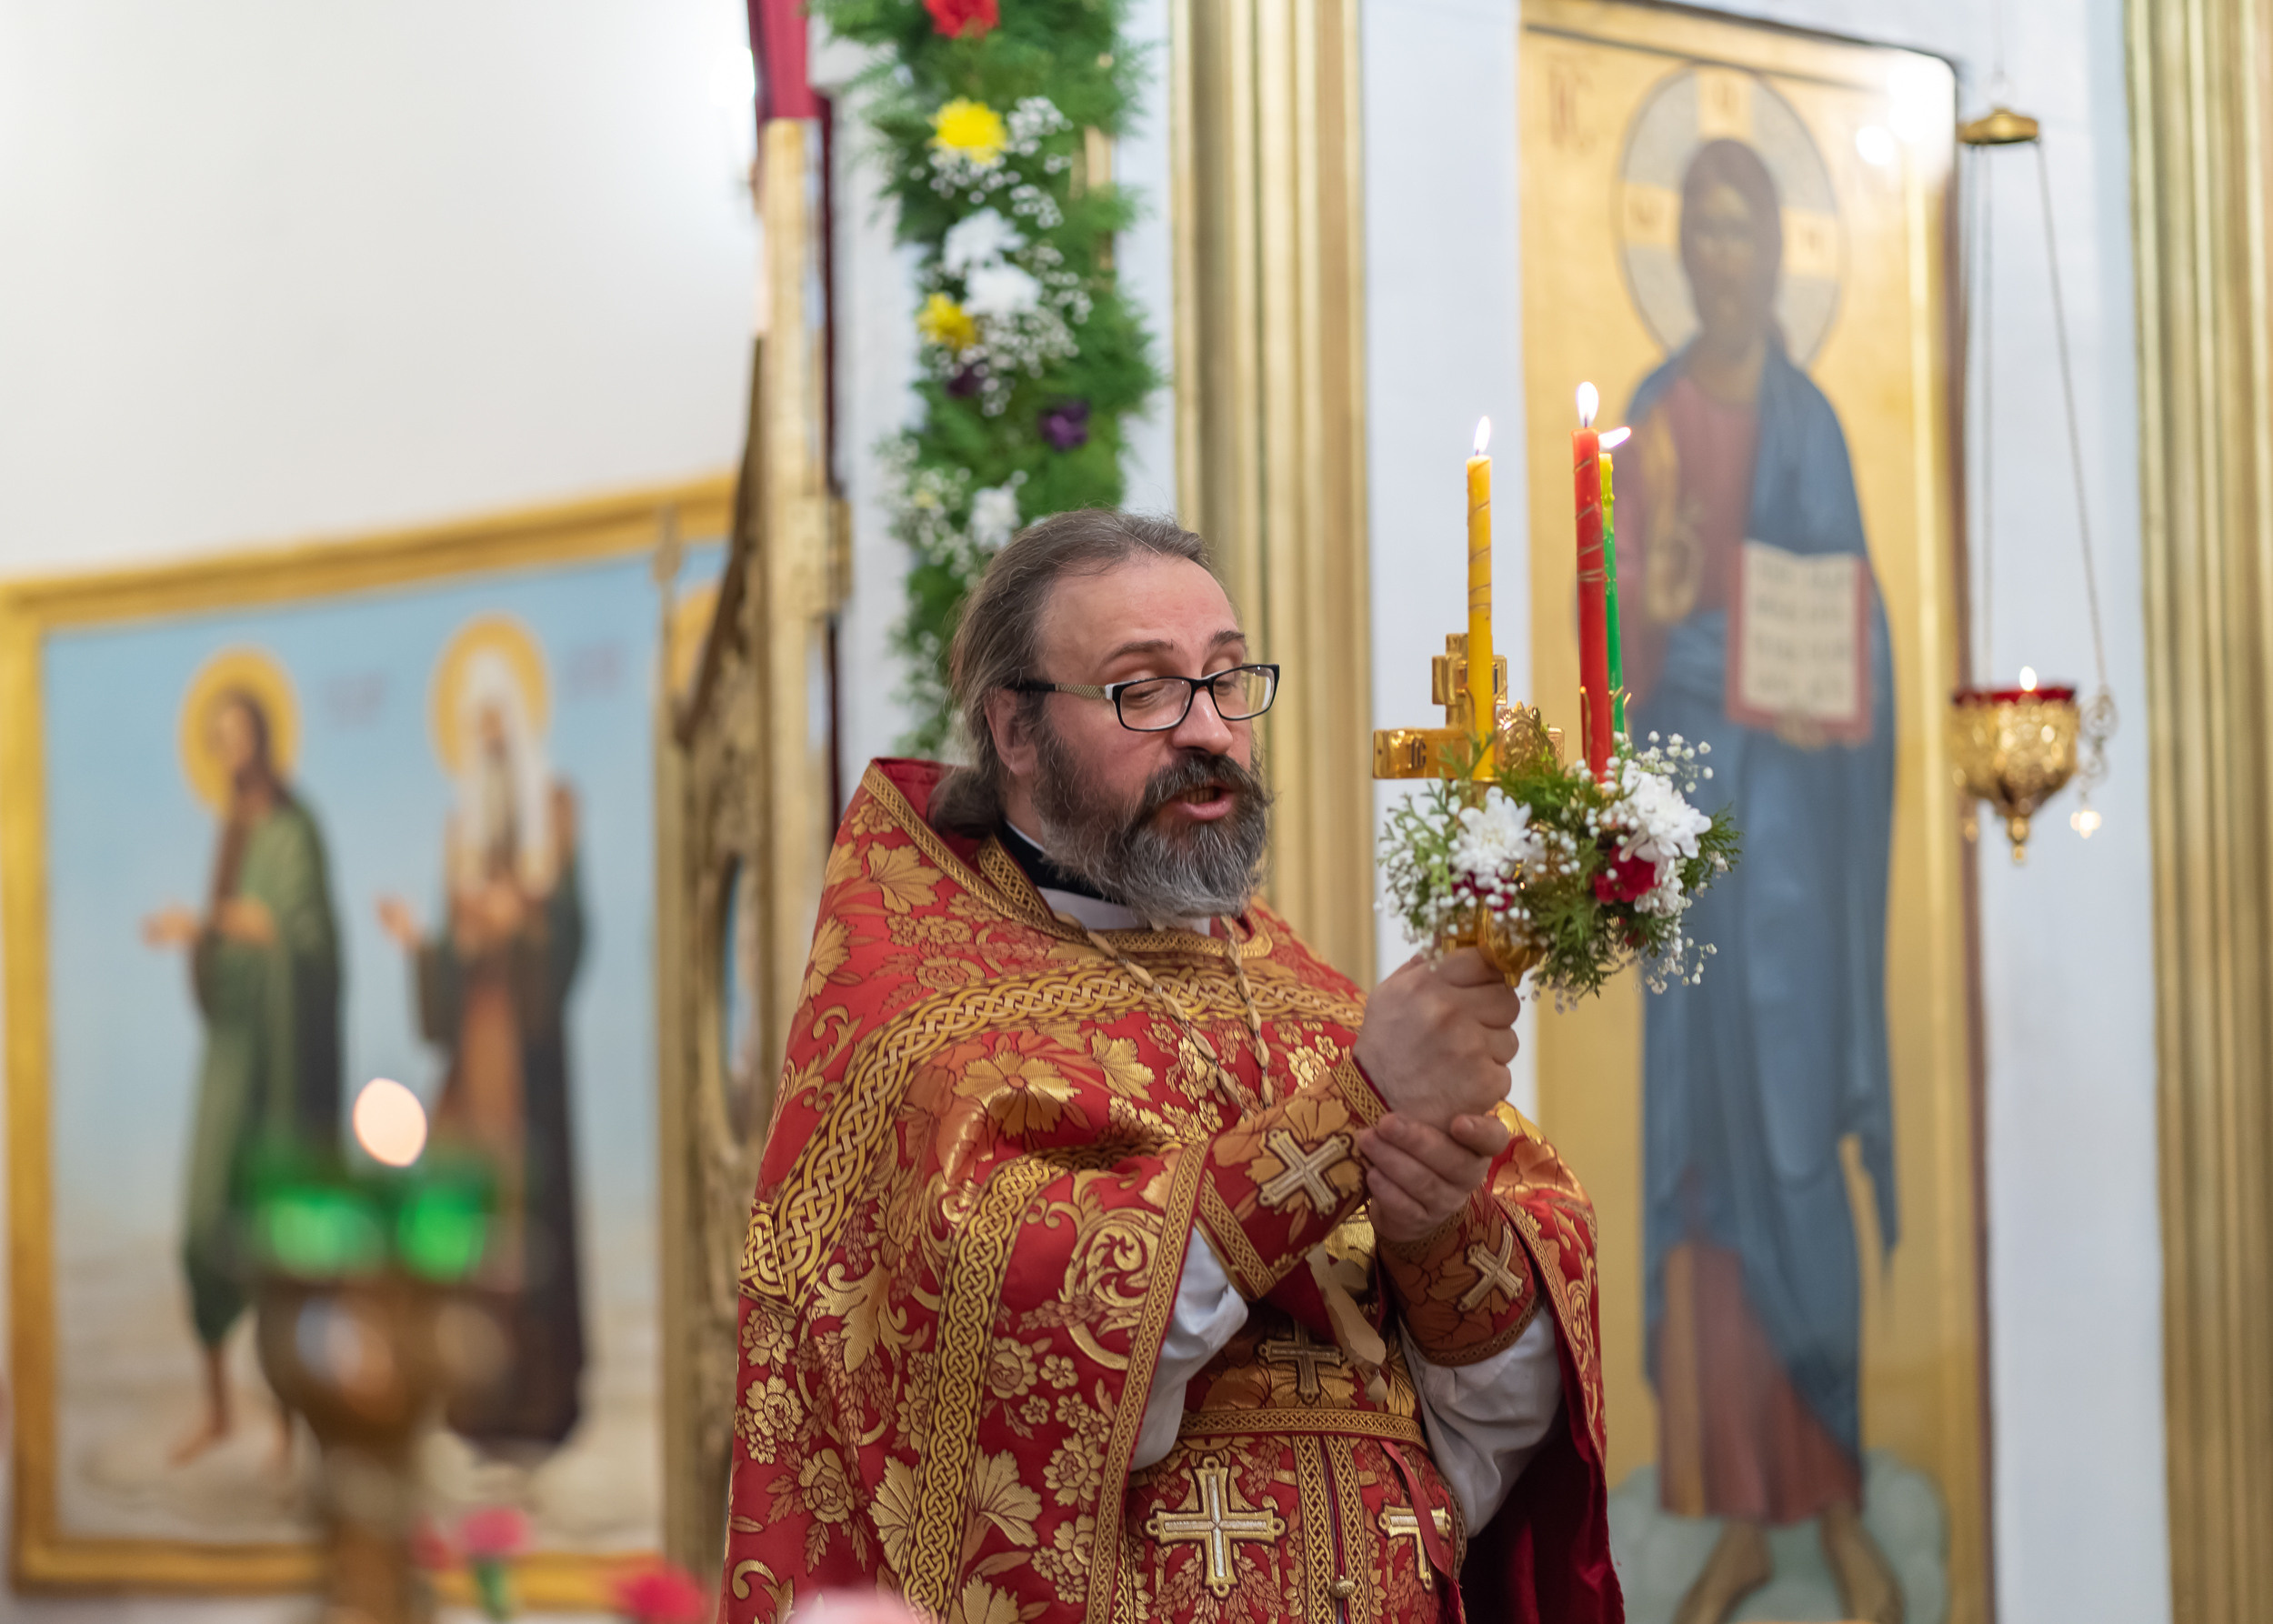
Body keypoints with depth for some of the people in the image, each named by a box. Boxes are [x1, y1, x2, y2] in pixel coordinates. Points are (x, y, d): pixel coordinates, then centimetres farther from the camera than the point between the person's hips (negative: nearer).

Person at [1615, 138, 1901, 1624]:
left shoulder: (1810, 424, -3)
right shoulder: (1655, 418, 11)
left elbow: (1864, 644, -4)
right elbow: (1633, 653, 11)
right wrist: (1652, 610, -10)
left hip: (1790, 801, -5)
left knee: (1793, 1142, -6)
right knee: (1698, 1146, 4)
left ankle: (1839, 1501, 5)